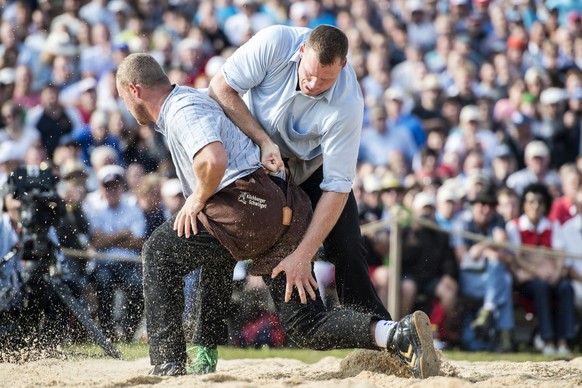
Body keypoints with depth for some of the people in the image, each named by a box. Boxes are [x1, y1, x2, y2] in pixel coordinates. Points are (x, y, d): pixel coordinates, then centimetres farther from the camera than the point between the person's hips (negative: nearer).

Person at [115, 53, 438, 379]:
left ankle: (169, 364, -1)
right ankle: (402, 334, -12)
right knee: (306, 327, 8)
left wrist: (197, 200, -6)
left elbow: (214, 160, -24)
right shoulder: (194, 99, 28)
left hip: (252, 205, -10)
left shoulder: (183, 109, -5)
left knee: (161, 251, 4)